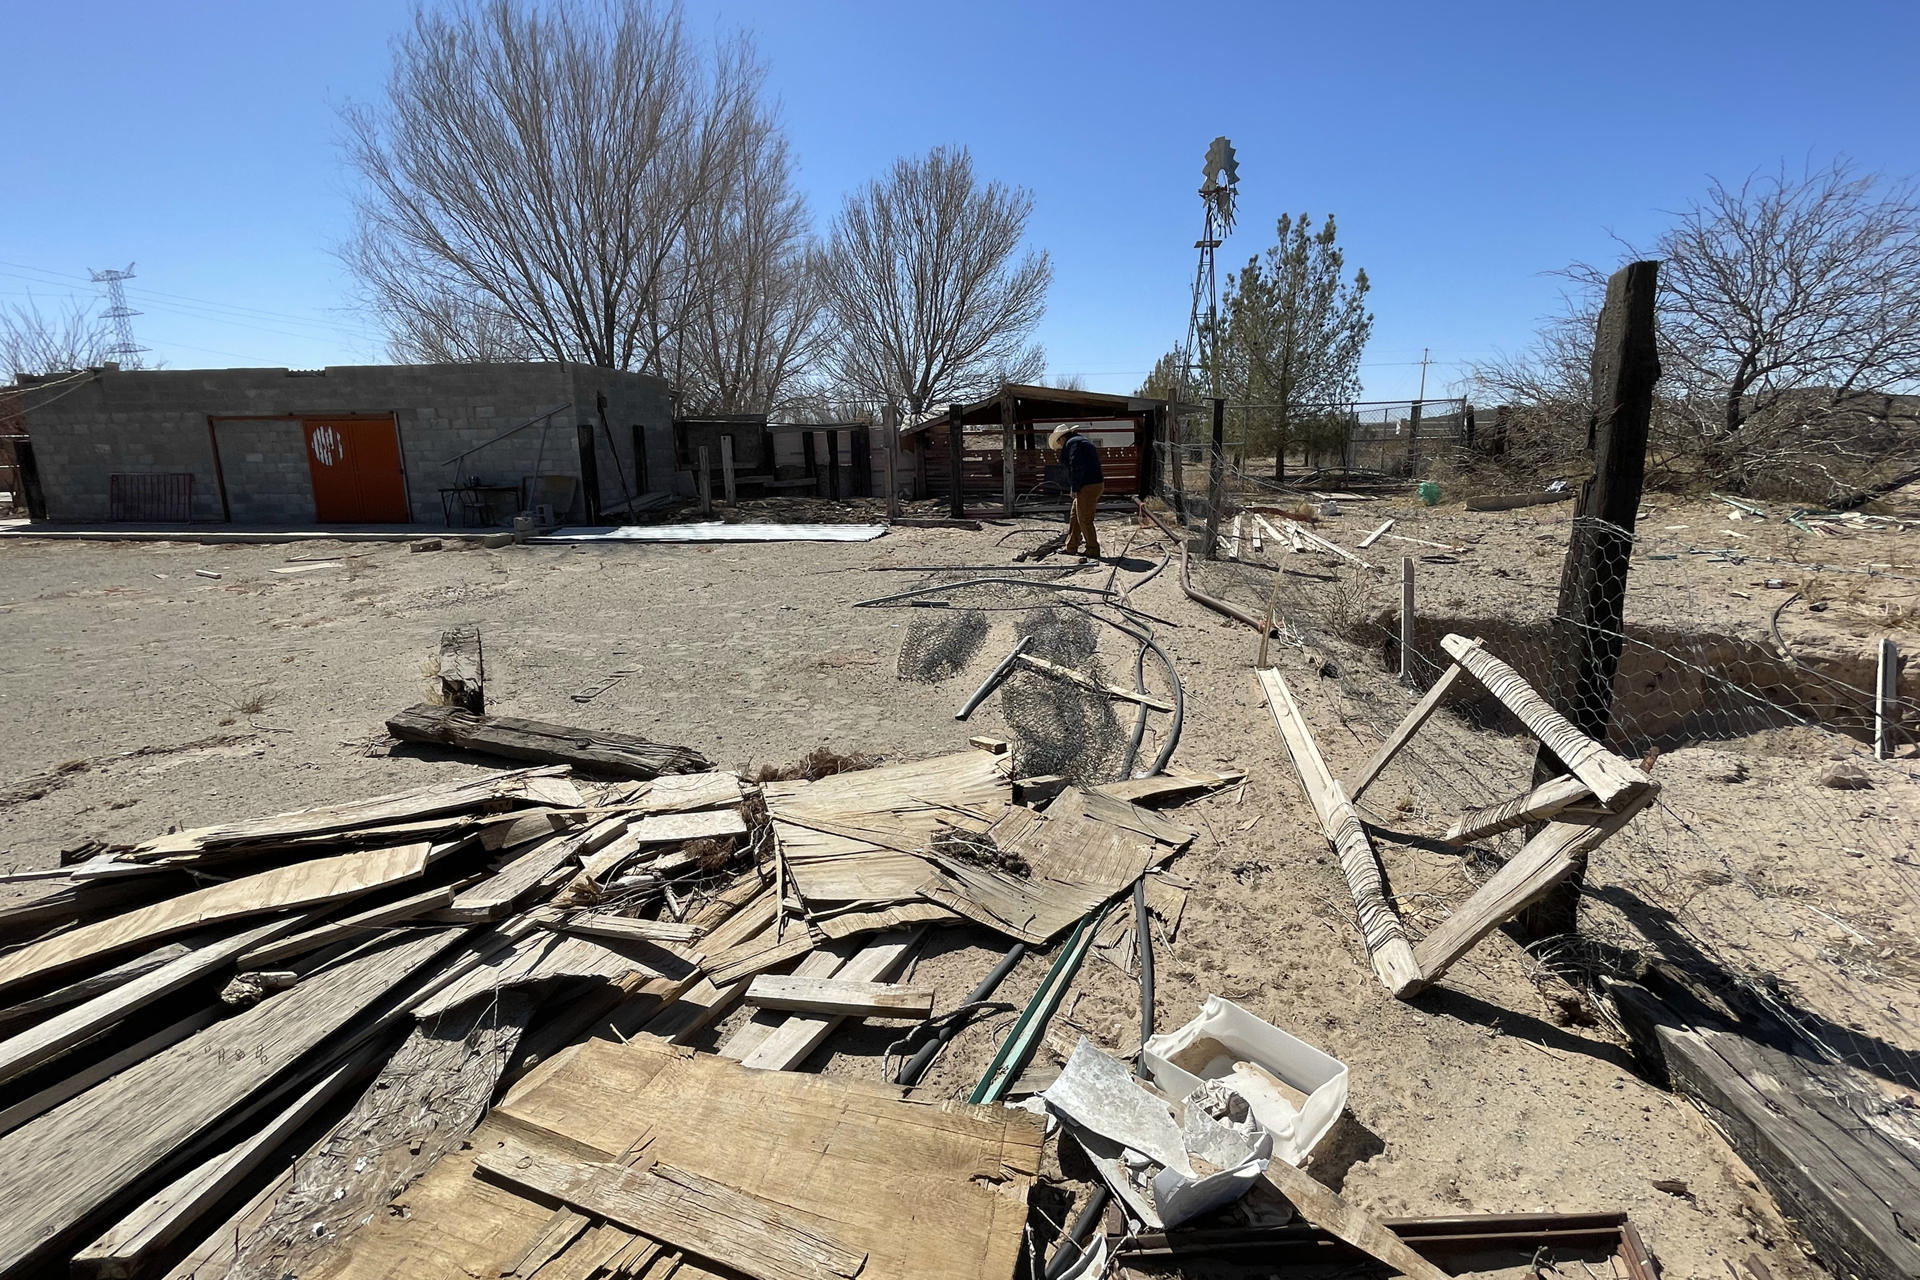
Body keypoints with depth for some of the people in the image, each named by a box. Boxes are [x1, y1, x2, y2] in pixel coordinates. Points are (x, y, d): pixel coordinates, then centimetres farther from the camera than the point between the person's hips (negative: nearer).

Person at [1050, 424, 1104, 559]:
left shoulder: (1072, 443, -10)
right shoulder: (1084, 442, 22)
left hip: (1088, 487, -11)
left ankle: (1093, 551, 4)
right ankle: (1071, 547, 25)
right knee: (1074, 517, 17)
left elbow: (1076, 467, -20)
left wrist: (1074, 489, -16)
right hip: (1095, 484, 11)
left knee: (1084, 520, -3)